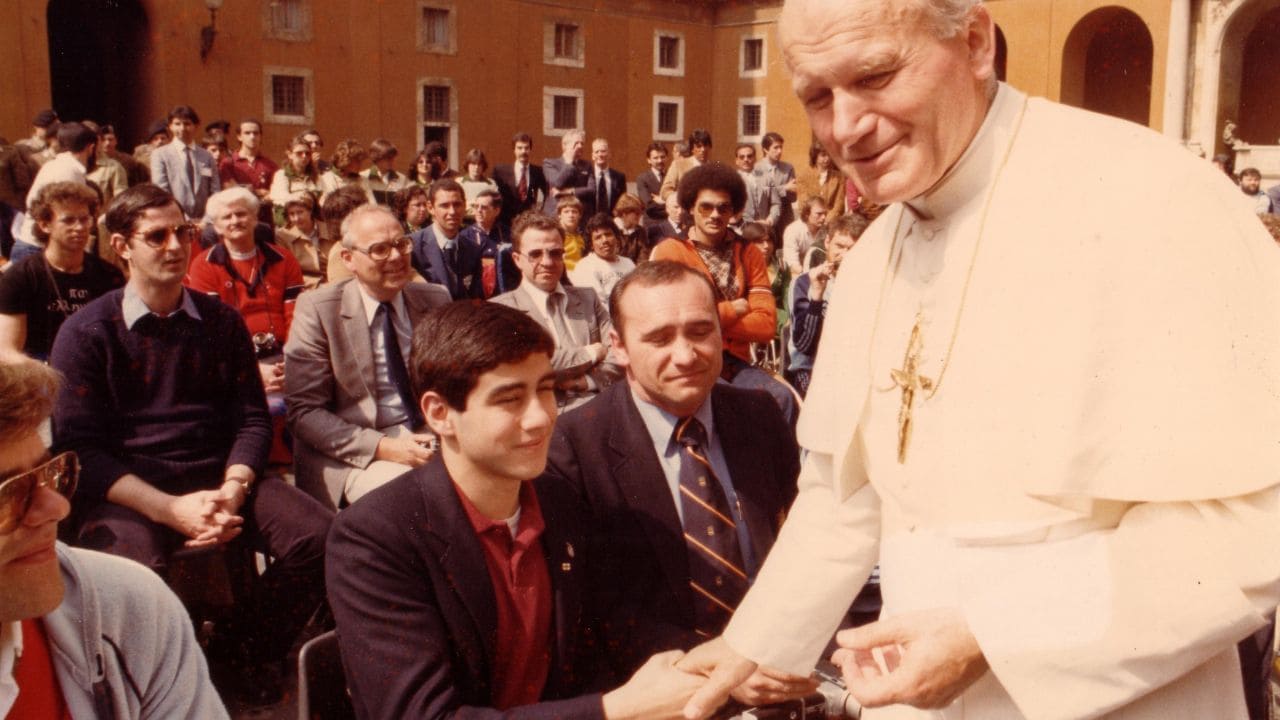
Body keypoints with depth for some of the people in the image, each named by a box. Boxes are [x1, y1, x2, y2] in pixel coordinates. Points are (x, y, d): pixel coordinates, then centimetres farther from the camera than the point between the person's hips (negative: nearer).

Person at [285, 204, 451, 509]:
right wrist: (383, 448, -19)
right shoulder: (316, 309, -4)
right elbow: (304, 411, -7)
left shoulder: (436, 300, 8)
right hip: (356, 455, -4)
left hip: (431, 440, 4)